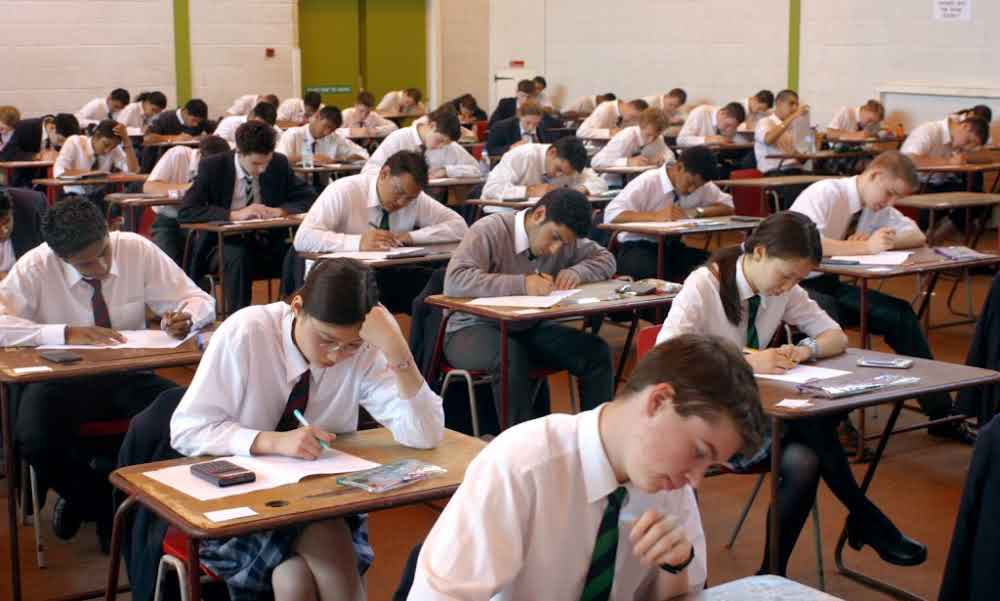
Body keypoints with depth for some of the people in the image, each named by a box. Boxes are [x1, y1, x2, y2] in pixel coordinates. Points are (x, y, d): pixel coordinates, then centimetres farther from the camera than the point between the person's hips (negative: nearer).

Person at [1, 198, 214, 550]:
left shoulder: (138, 250, -9)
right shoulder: (35, 267, -12)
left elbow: (201, 301, -3)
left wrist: (186, 318, -27)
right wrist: (67, 333, -32)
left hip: (129, 377, 1)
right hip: (63, 380, -1)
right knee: (35, 440, -32)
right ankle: (94, 500, 2)